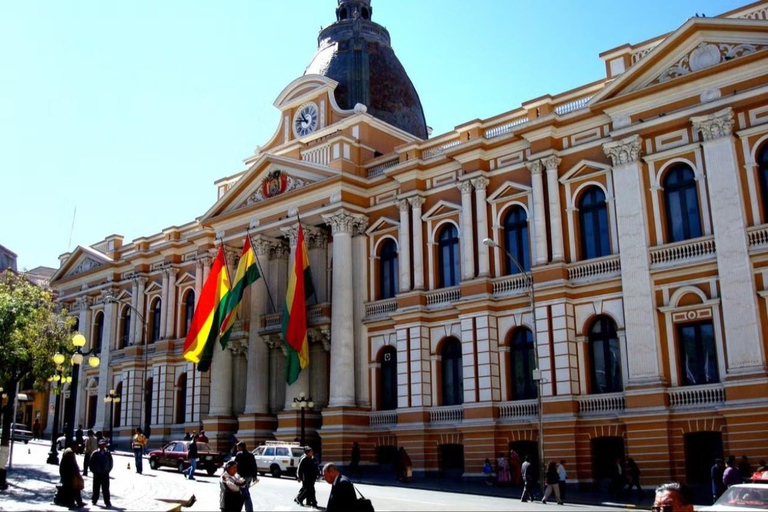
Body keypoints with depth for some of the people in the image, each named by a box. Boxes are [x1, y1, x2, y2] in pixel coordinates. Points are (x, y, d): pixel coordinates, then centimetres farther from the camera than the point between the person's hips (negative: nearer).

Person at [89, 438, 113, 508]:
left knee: (106, 489, -1)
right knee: (96, 488, 7)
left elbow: (110, 463, 8)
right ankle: (94, 500, 24)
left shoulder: (108, 454, 1)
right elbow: (91, 464, 1)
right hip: (97, 474, 0)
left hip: (105, 474, 0)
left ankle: (107, 502, 2)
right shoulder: (95, 454, -4)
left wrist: (108, 470, 0)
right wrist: (94, 471, -3)